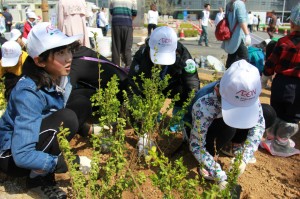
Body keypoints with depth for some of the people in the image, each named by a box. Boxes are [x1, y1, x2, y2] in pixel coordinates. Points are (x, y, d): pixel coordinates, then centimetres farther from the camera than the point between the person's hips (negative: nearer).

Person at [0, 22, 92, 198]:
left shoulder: (61, 79, -9)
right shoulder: (29, 93, -31)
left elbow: (76, 117, 8)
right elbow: (23, 156, -34)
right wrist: (73, 162, -32)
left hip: (35, 140, 8)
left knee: (81, 104, -5)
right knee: (66, 118, -29)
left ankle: (43, 172, 0)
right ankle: (39, 178, -9)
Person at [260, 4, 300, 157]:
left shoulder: (284, 42, -8)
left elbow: (270, 64, -2)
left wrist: (263, 80, 13)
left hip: (281, 83, 2)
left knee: (276, 113, 20)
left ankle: (272, 138, 34)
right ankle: (281, 144, 25)